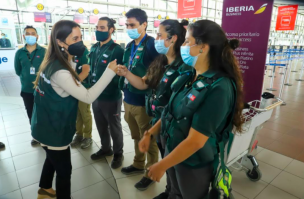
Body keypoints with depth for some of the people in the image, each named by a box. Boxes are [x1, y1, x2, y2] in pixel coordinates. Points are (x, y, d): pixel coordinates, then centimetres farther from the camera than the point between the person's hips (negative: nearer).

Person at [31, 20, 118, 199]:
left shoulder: (56, 63, 1)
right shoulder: (60, 71, -30)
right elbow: (88, 97, -30)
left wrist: (79, 77, -5)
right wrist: (110, 71, -30)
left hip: (48, 126, 10)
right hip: (54, 130, -10)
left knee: (52, 159, 31)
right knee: (64, 170, 9)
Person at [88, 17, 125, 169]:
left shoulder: (117, 50, -16)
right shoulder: (94, 48, 7)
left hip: (111, 97, -7)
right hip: (95, 95, 7)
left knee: (114, 127, 12)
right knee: (101, 126, 22)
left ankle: (118, 153, 34)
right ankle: (105, 148, 44)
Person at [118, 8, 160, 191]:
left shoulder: (152, 45, -13)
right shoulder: (130, 46, 12)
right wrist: (124, 89, 16)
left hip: (143, 101, -7)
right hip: (129, 99, 8)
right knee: (137, 137, 23)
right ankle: (138, 164, 43)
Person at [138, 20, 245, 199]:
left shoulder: (218, 88, -28)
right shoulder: (188, 76, -5)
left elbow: (195, 141, -27)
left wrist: (161, 165, -18)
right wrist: (150, 133, 5)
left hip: (194, 164, -6)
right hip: (173, 151, 6)